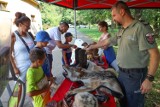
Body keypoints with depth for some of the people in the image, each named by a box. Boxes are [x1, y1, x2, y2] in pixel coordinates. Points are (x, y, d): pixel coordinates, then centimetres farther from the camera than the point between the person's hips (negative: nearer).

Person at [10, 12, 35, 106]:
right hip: (21, 67, -4)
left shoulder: (29, 34, 1)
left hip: (33, 65, 4)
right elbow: (9, 54, -11)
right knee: (20, 86, 12)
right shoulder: (13, 36, -13)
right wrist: (14, 68, -12)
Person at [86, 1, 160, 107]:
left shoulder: (140, 28, -18)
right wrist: (92, 47, 32)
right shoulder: (121, 31, 9)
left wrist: (149, 78, -22)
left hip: (135, 75, -8)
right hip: (121, 73, 8)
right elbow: (107, 42, 24)